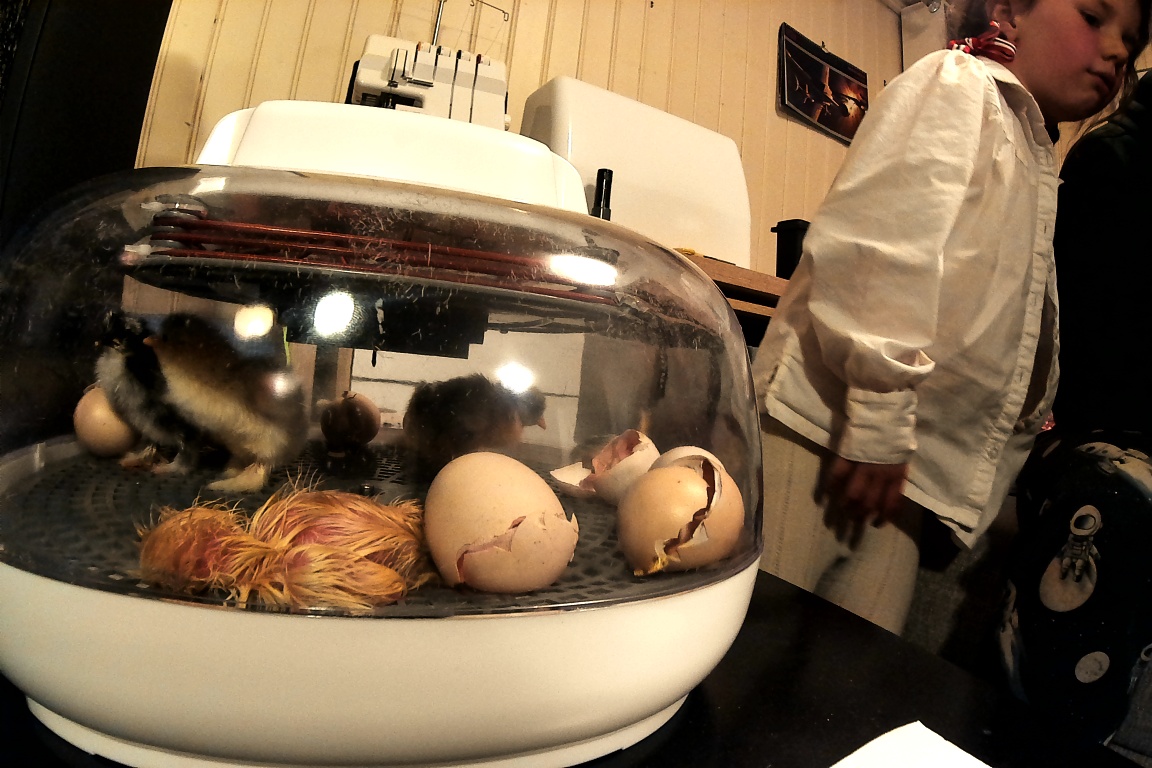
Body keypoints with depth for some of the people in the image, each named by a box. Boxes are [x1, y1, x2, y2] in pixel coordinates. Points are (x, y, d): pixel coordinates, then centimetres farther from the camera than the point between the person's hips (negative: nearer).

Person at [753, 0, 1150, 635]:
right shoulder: (956, 83, 3)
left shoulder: (1036, 172, 27)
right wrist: (880, 417, -20)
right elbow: (878, 241, -16)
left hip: (907, 463, 8)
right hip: (831, 426, -8)